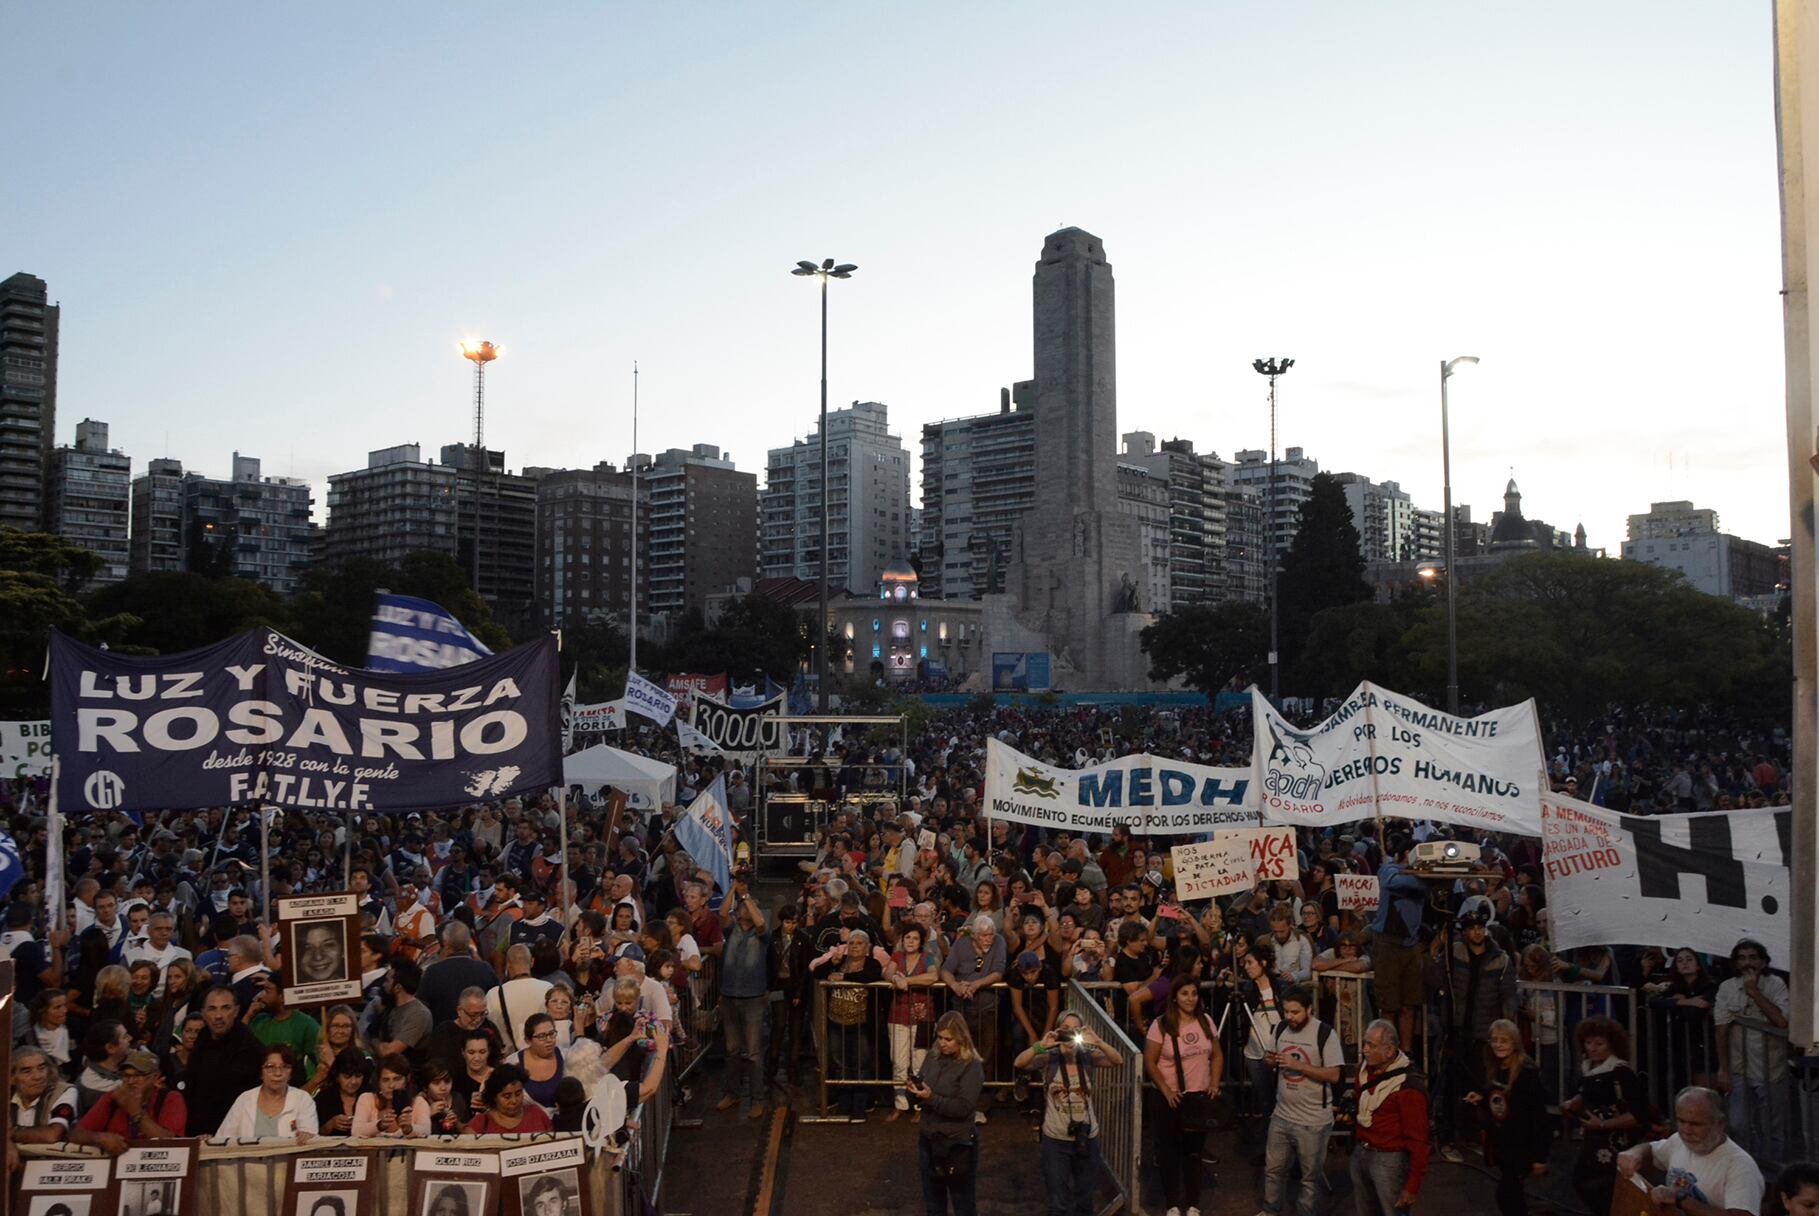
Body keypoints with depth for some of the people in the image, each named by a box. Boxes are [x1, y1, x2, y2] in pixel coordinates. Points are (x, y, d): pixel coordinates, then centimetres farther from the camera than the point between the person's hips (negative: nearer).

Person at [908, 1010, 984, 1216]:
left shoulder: (972, 1066, -15)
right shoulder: (932, 1057, 2)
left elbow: (964, 1108, -22)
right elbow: (921, 1095, 9)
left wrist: (931, 1098, -29)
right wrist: (913, 1089, -14)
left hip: (958, 1145, -6)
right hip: (929, 1140, 6)